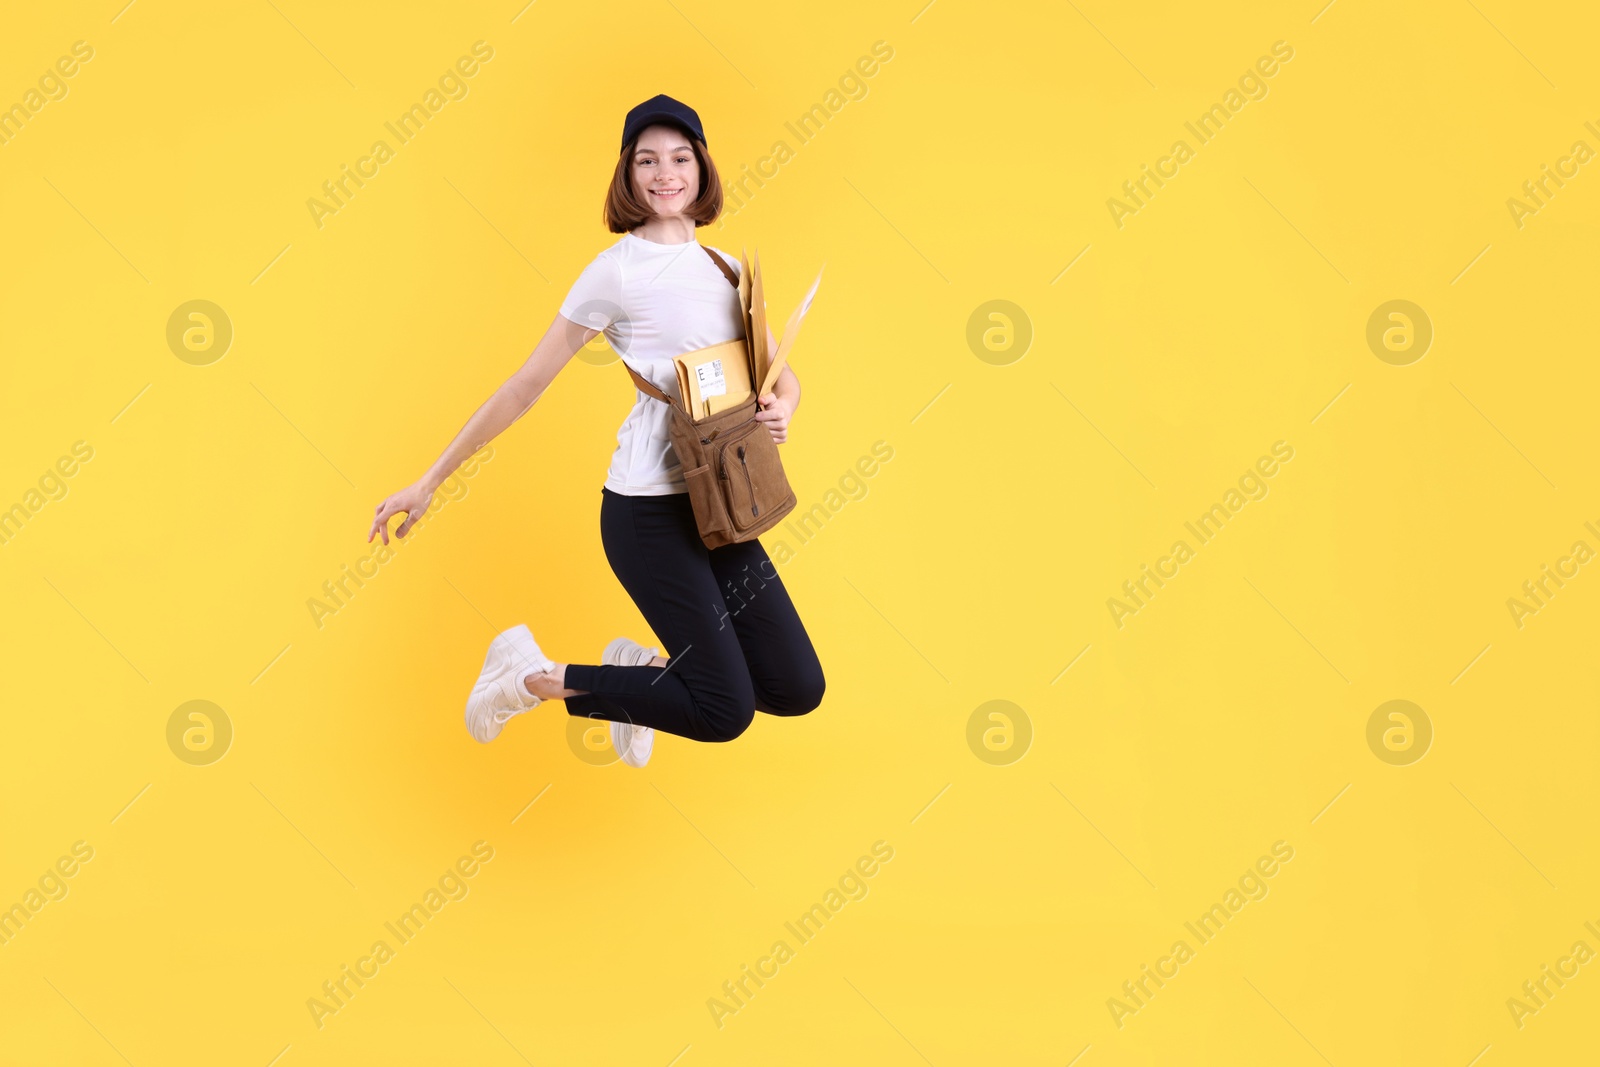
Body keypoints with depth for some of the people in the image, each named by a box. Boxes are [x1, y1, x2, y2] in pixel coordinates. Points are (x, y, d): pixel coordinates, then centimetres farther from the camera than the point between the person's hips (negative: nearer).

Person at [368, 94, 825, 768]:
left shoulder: (725, 268, 12)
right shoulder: (617, 270, -7)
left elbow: (781, 376, 16)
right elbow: (527, 385, -6)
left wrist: (781, 409, -9)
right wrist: (429, 481, -6)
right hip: (649, 508, -7)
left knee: (797, 690, 3)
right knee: (726, 711, -9)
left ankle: (640, 670, 24)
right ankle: (531, 676, 6)